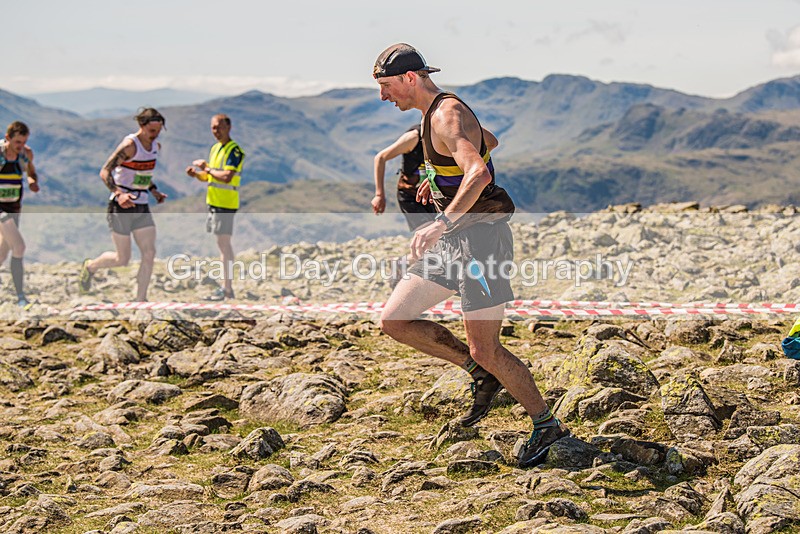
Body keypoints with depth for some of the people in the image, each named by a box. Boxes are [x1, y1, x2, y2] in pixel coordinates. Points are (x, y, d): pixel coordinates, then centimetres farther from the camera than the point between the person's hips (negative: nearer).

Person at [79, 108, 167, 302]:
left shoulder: (156, 146, 8)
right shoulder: (129, 145, -16)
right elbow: (104, 172, -19)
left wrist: (154, 191, 12)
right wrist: (119, 194, -33)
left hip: (142, 208, 7)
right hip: (121, 208, -7)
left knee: (149, 253, -5)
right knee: (122, 259, -1)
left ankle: (140, 300, 3)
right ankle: (90, 266, 29)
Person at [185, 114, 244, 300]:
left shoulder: (234, 150, -13)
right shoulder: (215, 148, 16)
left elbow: (227, 177, -24)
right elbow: (209, 177, 21)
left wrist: (207, 168, -13)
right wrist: (196, 174, 1)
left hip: (226, 203, -9)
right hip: (214, 201, 9)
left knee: (223, 243, -9)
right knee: (222, 243, 12)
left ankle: (227, 289, -7)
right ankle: (226, 286, 17)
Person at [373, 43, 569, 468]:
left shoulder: (448, 115, -16)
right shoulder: (434, 114, 15)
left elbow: (479, 174, -34)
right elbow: (484, 142, 35)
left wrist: (442, 224, -37)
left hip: (480, 235, -10)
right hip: (453, 240, 10)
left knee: (484, 350, -8)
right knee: (393, 321, 4)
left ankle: (547, 426, 9)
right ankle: (482, 373, 12)